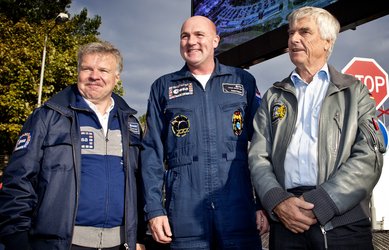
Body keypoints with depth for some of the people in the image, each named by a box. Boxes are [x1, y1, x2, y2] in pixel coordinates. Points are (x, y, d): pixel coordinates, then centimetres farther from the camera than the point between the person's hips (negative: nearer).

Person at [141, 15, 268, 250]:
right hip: (184, 216, 0)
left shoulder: (244, 81, 10)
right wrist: (154, 209, -3)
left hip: (240, 212, 0)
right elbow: (152, 152, 6)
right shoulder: (163, 87, 10)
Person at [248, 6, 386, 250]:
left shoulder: (354, 91, 8)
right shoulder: (274, 96, 14)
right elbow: (258, 157, 6)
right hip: (286, 223, 2)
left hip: (344, 223, -1)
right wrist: (278, 201, -13)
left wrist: (318, 204, -15)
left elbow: (369, 157, -4)